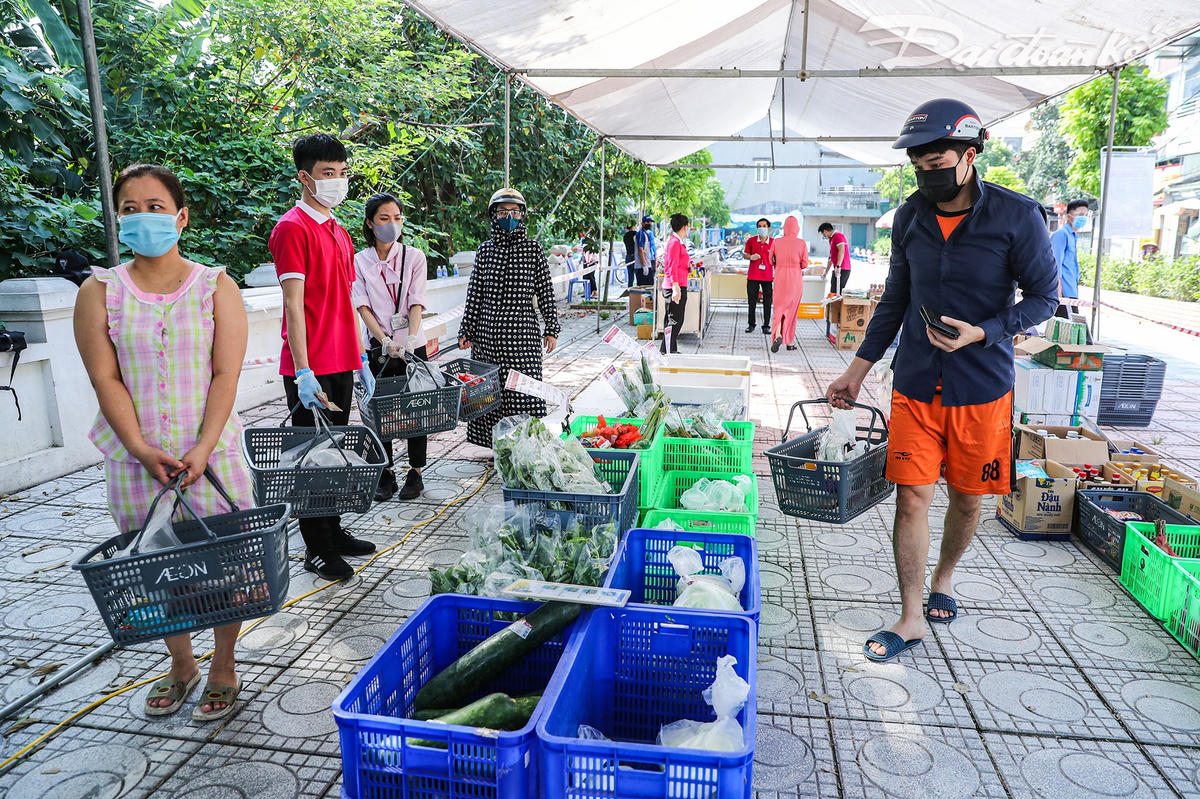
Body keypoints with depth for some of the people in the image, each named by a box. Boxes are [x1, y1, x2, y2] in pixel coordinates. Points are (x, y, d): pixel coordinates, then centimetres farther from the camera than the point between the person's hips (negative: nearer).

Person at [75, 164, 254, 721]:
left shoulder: (216, 287, 0)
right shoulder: (99, 292, 3)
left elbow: (226, 375, -6)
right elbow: (105, 378, -2)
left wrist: (203, 449, -16)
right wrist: (141, 448, -13)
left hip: (211, 451, -1)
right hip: (135, 457, 2)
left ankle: (223, 668, 23)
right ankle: (181, 666, 31)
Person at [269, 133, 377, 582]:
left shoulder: (339, 233, 17)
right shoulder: (292, 228, -10)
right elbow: (293, 304, -17)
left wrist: (360, 359, 18)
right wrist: (303, 372, -22)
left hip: (341, 363, 8)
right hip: (311, 368, -8)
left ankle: (334, 533, 29)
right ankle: (317, 549, 13)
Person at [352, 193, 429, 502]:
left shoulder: (414, 257, 1)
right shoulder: (359, 261, 4)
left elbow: (416, 303, -7)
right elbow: (363, 306, -4)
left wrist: (410, 341, -23)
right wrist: (386, 340, -18)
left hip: (412, 345, -1)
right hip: (376, 347, 1)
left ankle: (415, 474, 15)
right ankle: (386, 474, 16)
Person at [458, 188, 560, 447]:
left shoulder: (533, 248, 3)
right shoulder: (485, 250, 9)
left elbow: (545, 292, 4)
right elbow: (474, 293, 10)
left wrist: (551, 328, 1)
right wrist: (466, 331, 9)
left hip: (522, 332, -2)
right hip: (488, 333, 3)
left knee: (524, 391, -5)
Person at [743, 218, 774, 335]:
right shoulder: (751, 241, 3)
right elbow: (746, 255, 12)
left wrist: (776, 277, 1)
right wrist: (751, 257, -12)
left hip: (768, 277, -1)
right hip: (753, 276, 1)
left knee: (767, 303, 2)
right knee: (751, 301, 5)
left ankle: (766, 326, 9)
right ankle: (751, 324, 18)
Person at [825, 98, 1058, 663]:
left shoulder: (1017, 216, -9)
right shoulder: (910, 218, 3)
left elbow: (1044, 297, -3)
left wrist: (981, 333, -20)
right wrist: (857, 370, 11)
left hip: (982, 388, -2)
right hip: (916, 385, 2)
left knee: (967, 498, 12)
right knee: (911, 497, -1)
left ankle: (943, 577, 40)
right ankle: (911, 618, 11)